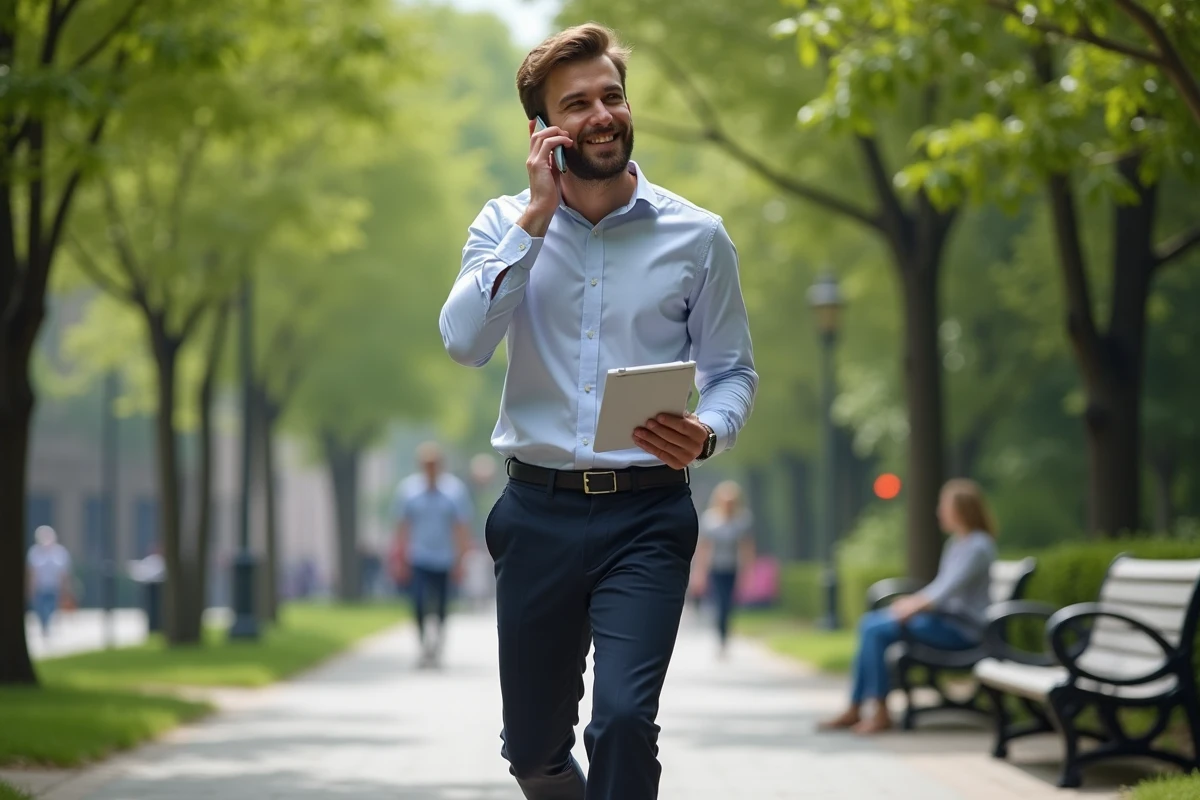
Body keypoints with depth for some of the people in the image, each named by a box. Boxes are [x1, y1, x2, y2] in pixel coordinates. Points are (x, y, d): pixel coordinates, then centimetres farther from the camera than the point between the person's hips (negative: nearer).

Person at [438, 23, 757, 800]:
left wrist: (708, 433, -15)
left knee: (623, 718, -22)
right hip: (539, 511, 2)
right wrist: (538, 215, -14)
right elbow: (465, 341, -12)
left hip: (646, 517, -2)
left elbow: (733, 370, 8)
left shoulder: (696, 236, 2)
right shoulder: (507, 225, 4)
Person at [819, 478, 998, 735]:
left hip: (963, 626, -10)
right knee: (869, 622, 3)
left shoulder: (978, 547, -16)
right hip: (946, 615, 10)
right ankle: (855, 709, 0)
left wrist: (914, 607, -18)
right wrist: (913, 600, 6)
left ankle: (881, 713, -14)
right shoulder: (956, 543, 15)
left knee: (877, 630, -19)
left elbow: (949, 589, -23)